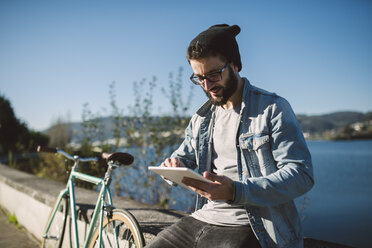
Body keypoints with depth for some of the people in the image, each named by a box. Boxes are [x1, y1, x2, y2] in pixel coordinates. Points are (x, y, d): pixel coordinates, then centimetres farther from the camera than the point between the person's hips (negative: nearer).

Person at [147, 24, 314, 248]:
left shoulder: (273, 109, -6)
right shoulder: (201, 118, 14)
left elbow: (301, 174, -14)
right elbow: (184, 156, 26)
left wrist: (236, 191, -26)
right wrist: (173, 166, -1)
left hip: (246, 228, -5)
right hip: (202, 218, 6)